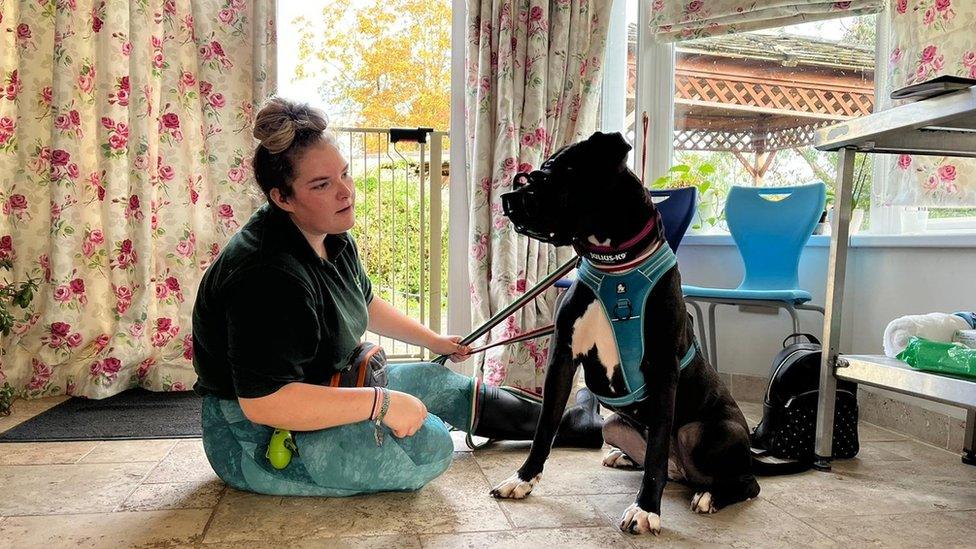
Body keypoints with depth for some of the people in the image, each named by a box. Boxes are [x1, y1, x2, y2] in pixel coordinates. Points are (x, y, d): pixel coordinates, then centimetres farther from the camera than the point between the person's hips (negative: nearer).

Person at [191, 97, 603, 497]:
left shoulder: (331, 238, 0)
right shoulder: (269, 277, -33)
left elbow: (365, 303, 18)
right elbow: (263, 402, -35)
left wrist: (434, 341, 23)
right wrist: (381, 404, -32)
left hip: (329, 383, 9)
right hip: (257, 439, -9)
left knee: (438, 382, 11)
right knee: (430, 443, -20)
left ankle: (565, 425, 26)